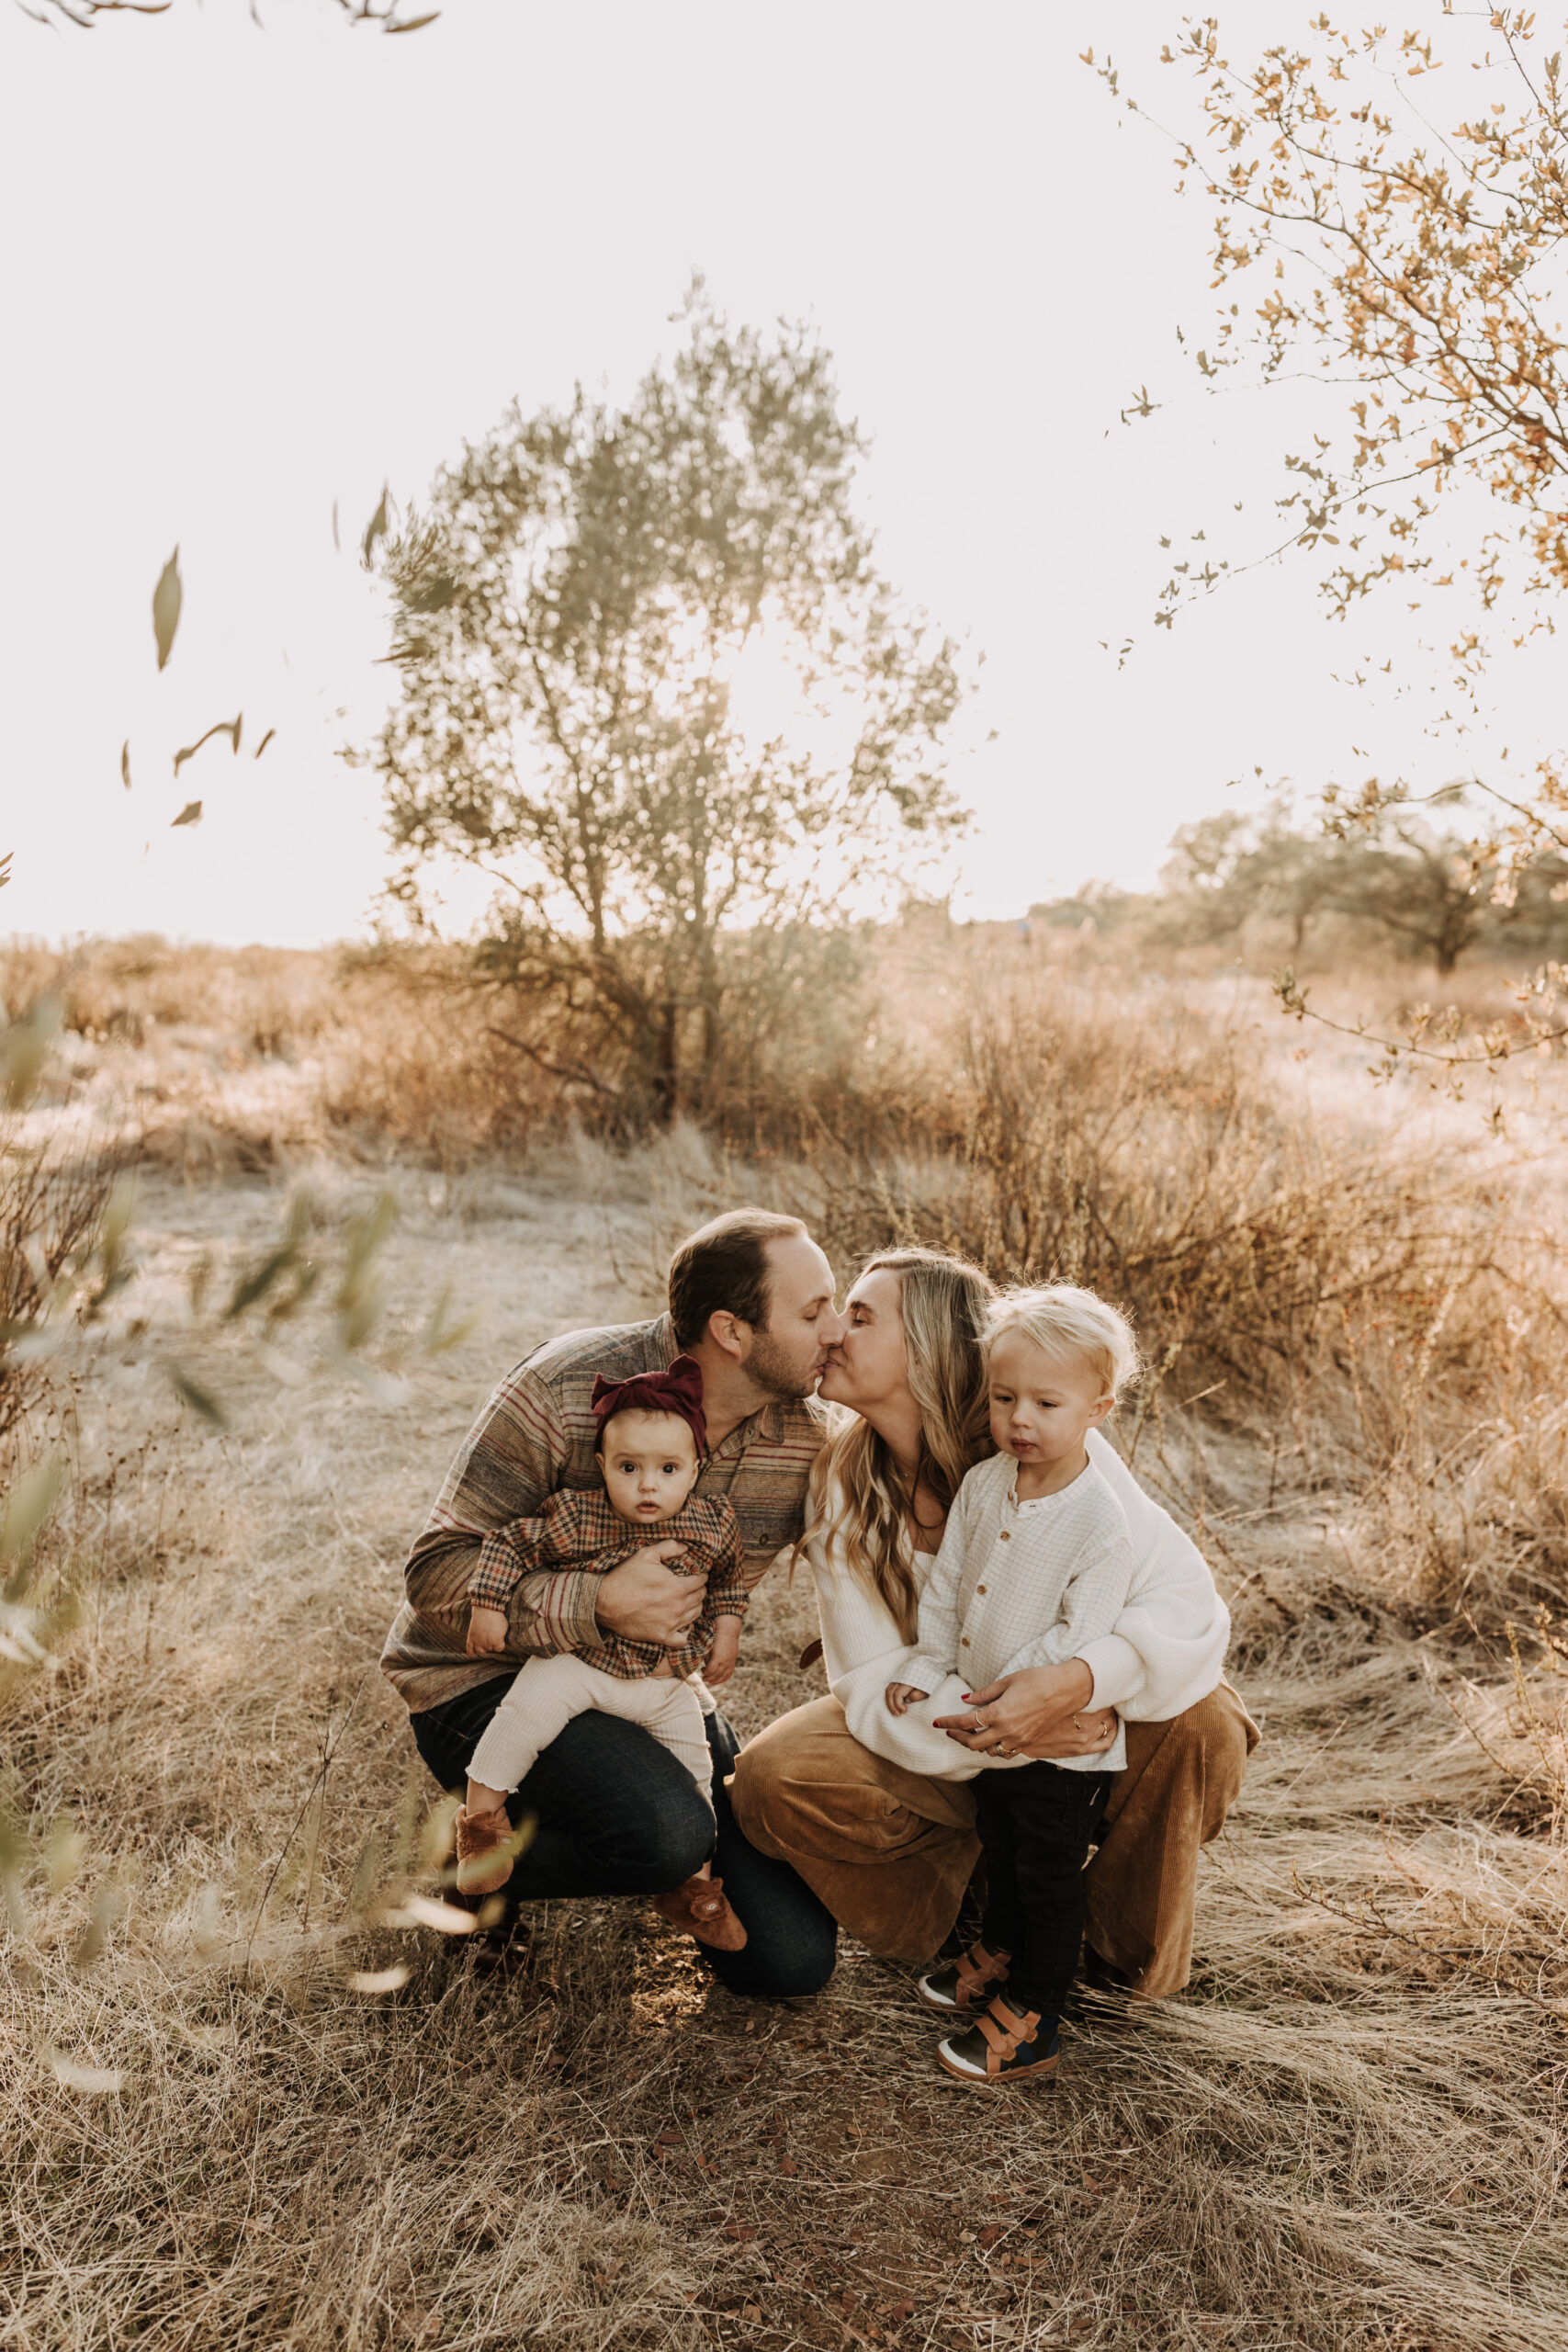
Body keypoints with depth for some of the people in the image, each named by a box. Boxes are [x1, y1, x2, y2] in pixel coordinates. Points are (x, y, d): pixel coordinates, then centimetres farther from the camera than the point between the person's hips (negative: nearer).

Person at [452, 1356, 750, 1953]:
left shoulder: (714, 1522, -10)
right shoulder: (576, 1518, -20)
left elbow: (729, 1574, 11)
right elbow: (511, 1543, -9)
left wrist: (726, 1629, 4)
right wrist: (488, 1605, -15)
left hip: (669, 1681, 3)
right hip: (580, 1662, -3)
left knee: (694, 1774, 8)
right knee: (532, 1703, -31)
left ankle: (694, 1888, 31)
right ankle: (482, 1813, -9)